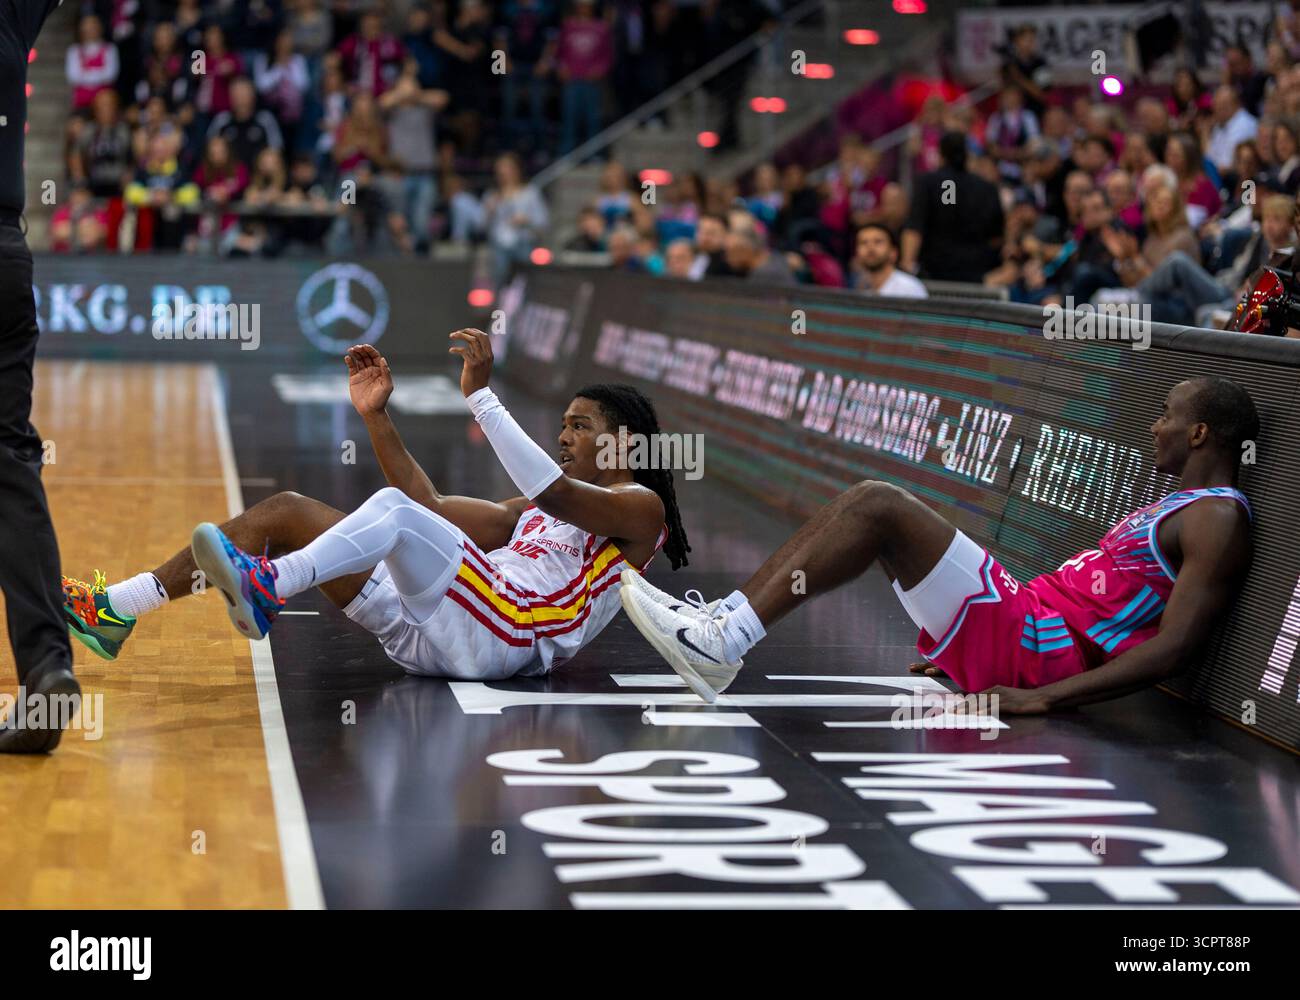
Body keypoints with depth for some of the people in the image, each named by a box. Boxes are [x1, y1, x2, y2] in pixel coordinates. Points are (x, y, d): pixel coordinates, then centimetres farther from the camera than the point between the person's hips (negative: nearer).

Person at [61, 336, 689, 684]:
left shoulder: (640, 507, 8)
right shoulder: (536, 511, 34)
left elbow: (551, 490, -13)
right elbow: (434, 509, 27)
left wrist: (480, 394, -15)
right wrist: (376, 416, 20)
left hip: (508, 630, -8)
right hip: (428, 636, 8)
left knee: (396, 509, -30)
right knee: (285, 512, 0)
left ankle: (265, 589, -47)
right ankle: (114, 611, -7)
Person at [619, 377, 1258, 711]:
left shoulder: (1218, 521, -8)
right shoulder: (1175, 508, 24)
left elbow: (1174, 649, -20)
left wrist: (1040, 697, -24)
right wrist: (964, 648, 23)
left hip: (1036, 652, -10)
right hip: (1024, 615, 10)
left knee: (879, 506, -17)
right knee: (867, 504, 6)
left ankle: (723, 645, -19)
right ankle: (719, 624, -2)